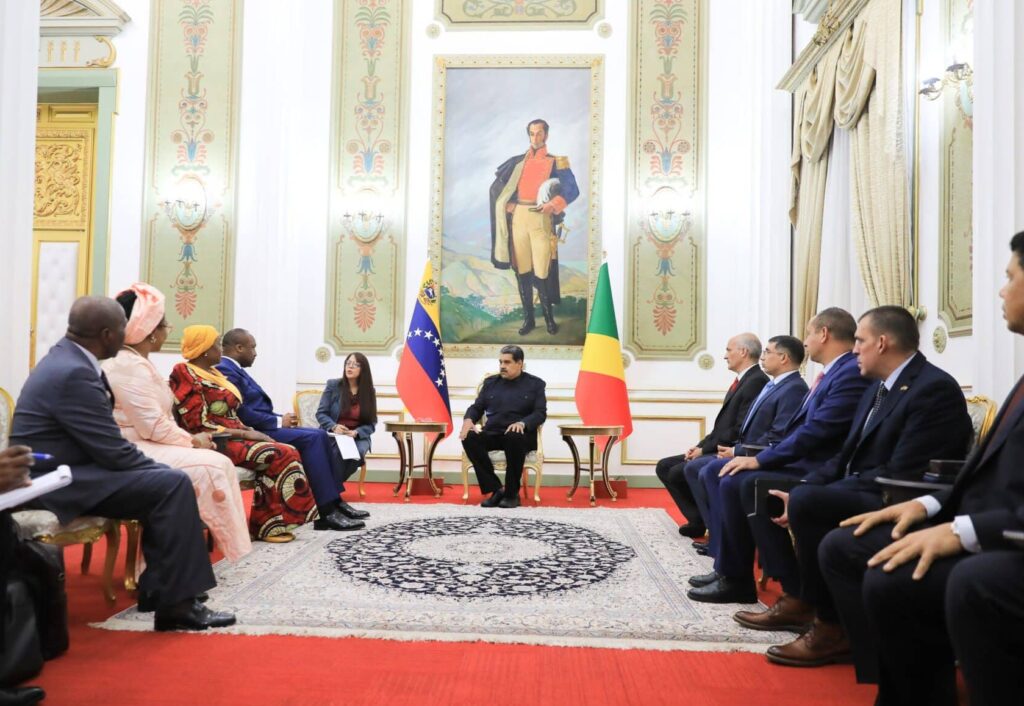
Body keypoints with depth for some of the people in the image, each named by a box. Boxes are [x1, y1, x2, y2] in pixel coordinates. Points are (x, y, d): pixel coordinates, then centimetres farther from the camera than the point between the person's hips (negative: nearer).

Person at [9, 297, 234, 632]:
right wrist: (162, 468, -5)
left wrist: (159, 467, 2)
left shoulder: (67, 357, 10)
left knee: (164, 481, 7)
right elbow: (113, 451, -21)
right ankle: (175, 603, -12)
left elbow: (103, 440, 12)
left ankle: (159, 586, 10)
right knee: (174, 484, -17)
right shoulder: (73, 373, -22)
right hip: (58, 481, -10)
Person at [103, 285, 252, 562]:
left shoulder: (134, 362, 16)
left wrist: (190, 438, 1)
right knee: (211, 467, -18)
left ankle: (227, 541, -4)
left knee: (218, 463, -4)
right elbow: (155, 427, -22)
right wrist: (192, 441, -8)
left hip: (144, 447, 10)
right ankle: (228, 546, -6)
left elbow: (160, 420, 14)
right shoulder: (130, 366, -17)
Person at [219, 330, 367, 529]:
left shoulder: (235, 369, 20)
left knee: (321, 435, -1)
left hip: (263, 427, 11)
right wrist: (279, 422, -13)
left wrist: (280, 418, 4)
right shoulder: (226, 371, -14)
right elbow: (242, 414, -22)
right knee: (312, 438, -24)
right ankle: (327, 510, -24)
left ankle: (336, 500, -3)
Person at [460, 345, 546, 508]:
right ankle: (495, 489, -18)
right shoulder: (491, 382, 18)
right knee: (469, 438, -27)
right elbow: (477, 407, 14)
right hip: (493, 434, 3)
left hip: (521, 435, -3)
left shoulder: (535, 384, 8)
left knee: (514, 437, -39)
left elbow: (540, 413, -2)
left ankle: (512, 493, -20)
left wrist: (522, 423, -23)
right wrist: (468, 420, -10)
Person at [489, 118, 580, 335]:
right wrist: (507, 204, 3)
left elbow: (572, 189, -2)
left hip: (541, 219, -3)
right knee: (522, 270, 3)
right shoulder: (517, 162, 15)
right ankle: (528, 318, 12)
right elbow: (497, 186, 20)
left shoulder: (556, 162, 6)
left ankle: (549, 317, 8)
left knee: (542, 271, -8)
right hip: (518, 218, 3)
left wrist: (553, 204, -17)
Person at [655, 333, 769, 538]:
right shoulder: (742, 381, 15)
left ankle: (710, 522, -1)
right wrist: (701, 445, 4)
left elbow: (740, 430, -22)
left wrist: (705, 449, -15)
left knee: (678, 472, -21)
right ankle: (698, 519, 4)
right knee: (664, 466, 5)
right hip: (717, 450, 10)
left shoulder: (757, 381, -16)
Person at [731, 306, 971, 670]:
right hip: (857, 491, 10)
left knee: (806, 502, -32)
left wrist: (804, 495, -23)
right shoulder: (878, 388, 14)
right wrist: (802, 488, -6)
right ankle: (797, 598, 3)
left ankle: (832, 626, -19)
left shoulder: (934, 388, -16)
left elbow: (899, 476, -24)